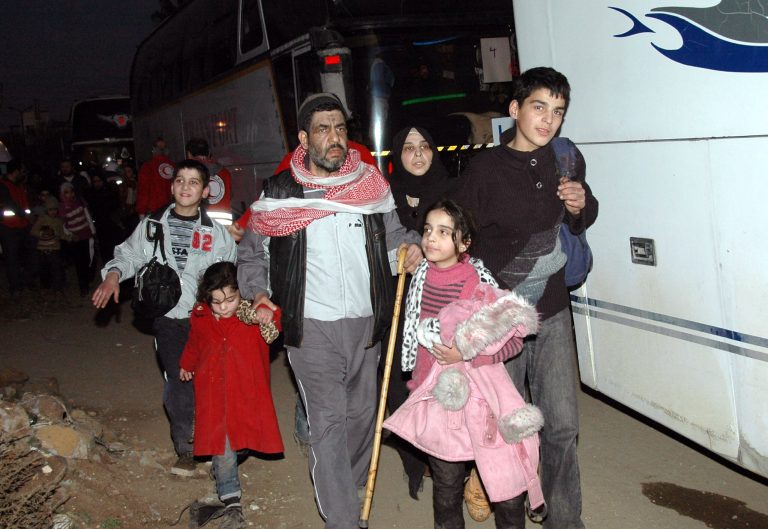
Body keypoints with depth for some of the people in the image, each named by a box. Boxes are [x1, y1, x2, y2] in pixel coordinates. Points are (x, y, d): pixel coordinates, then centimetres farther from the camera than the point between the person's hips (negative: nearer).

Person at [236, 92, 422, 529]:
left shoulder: (371, 184, 4)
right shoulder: (279, 193, -1)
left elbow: (393, 234, 16)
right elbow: (251, 253, 11)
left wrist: (409, 247, -4)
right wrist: (258, 292, -2)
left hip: (365, 323, 3)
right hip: (311, 327, -3)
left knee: (362, 414, 15)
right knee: (328, 421, -6)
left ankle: (353, 489, 39)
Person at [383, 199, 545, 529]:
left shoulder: (478, 280, -14)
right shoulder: (421, 276, 1)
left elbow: (514, 341, -13)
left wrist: (465, 354, -22)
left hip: (480, 387, -4)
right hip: (438, 391, 4)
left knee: (506, 480, -1)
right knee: (446, 482, 13)